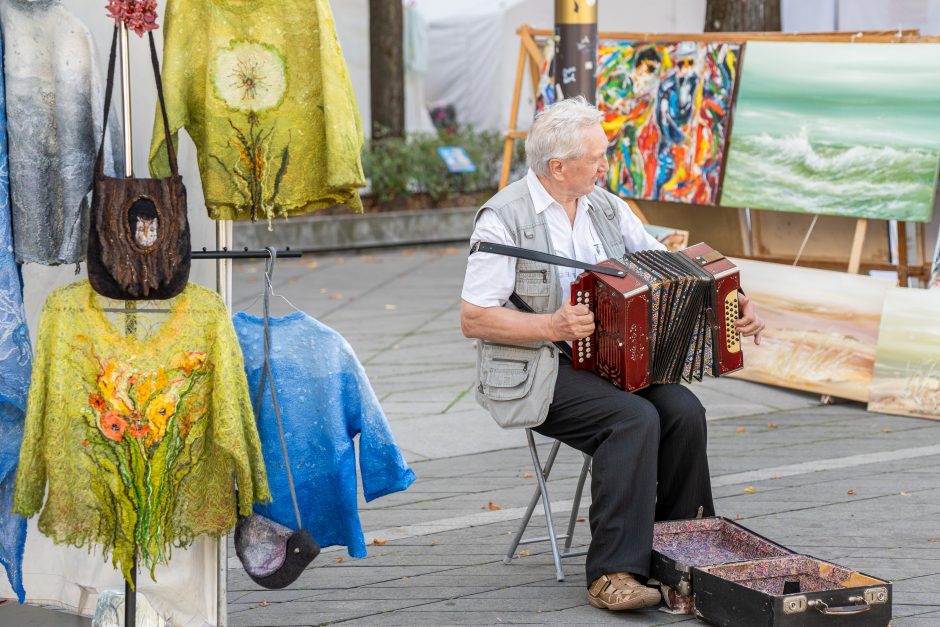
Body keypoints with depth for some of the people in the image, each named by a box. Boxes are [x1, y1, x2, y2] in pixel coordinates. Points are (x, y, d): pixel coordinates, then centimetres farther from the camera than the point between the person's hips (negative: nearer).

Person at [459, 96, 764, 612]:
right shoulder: (504, 220, -10)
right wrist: (551, 326, -23)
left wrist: (733, 304, -4)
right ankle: (613, 574, -26)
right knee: (634, 419, -29)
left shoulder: (606, 209, 10)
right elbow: (473, 319, -13)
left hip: (607, 359, 6)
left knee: (684, 411, -19)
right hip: (535, 375, -6)